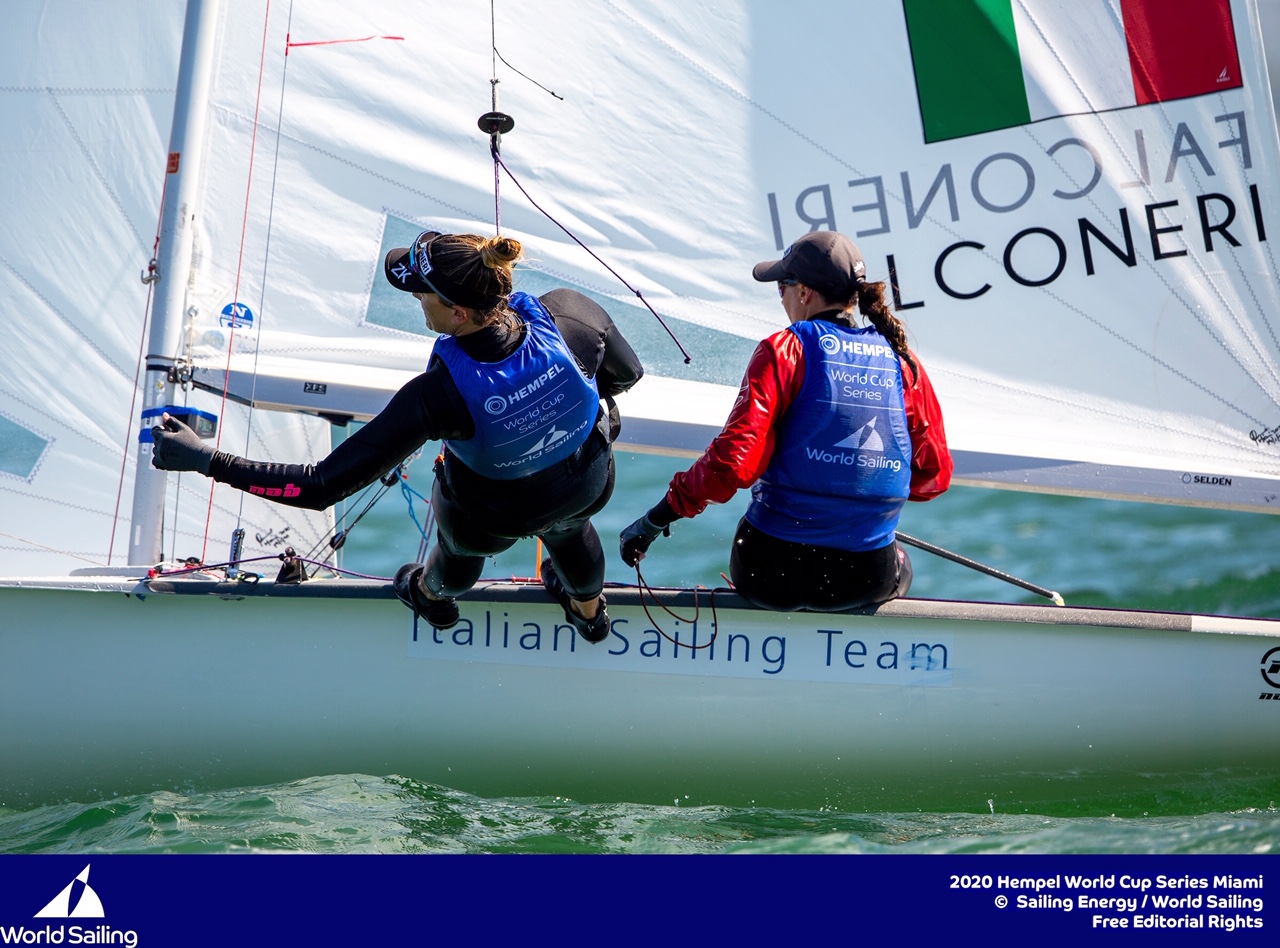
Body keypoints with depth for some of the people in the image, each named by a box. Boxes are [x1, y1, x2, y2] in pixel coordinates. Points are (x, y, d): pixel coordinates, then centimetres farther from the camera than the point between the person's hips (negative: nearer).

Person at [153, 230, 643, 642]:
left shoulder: (438, 395, -43)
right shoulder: (571, 311, -35)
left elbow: (323, 486, -39)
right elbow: (627, 375, -11)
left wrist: (206, 459, -31)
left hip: (492, 517, -2)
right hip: (589, 487, 3)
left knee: (461, 547, 37)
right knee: (568, 530, 41)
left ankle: (433, 596, 74)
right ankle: (590, 612, 74)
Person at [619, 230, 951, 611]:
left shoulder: (785, 350, -10)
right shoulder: (903, 361, 0)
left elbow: (735, 459, -19)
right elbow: (934, 475, 6)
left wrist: (654, 520, -10)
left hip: (771, 571, -2)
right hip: (869, 578, 3)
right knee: (900, 566, 39)